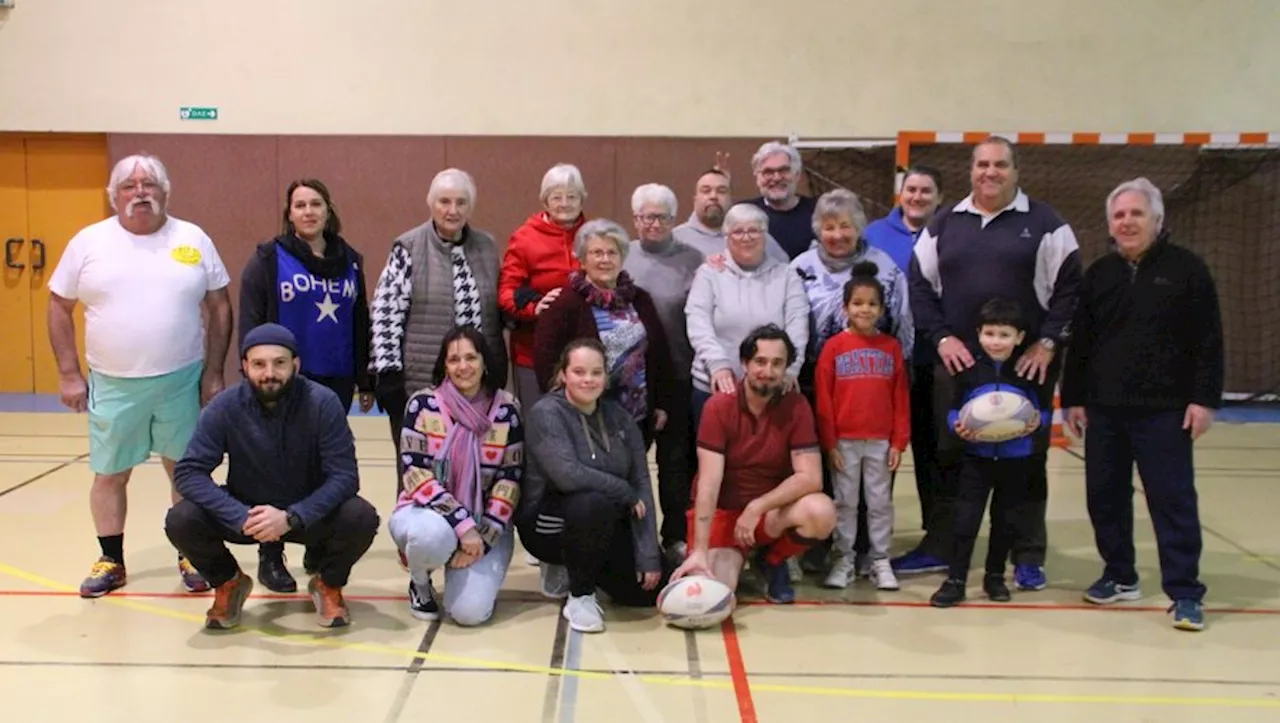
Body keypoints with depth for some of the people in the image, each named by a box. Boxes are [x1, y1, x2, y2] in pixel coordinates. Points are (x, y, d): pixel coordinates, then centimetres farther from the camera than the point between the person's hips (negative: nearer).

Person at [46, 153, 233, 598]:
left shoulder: (193, 240, 0)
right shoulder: (89, 242, 0)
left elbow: (219, 307, 4)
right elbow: (59, 308, 5)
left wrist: (214, 373, -1)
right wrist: (69, 373, 0)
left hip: (182, 380, 0)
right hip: (112, 385, 0)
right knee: (109, 474, 10)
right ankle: (111, 562, 25)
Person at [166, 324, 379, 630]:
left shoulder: (322, 403, -21)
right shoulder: (225, 407, -17)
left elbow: (344, 475, -21)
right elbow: (189, 472, -19)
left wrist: (291, 518, -35)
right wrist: (241, 517, -33)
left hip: (308, 513, -1)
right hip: (246, 512, 1)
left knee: (361, 518, -30)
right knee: (181, 521, -24)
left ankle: (327, 581, 5)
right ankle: (228, 582, 9)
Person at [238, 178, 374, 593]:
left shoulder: (350, 261, 10)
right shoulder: (269, 259, -2)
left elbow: (361, 324, 12)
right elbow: (250, 323, -5)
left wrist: (366, 381, 10)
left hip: (336, 382, 4)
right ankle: (271, 558, 11)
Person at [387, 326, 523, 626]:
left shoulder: (506, 408, -6)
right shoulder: (423, 403, -9)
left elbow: (511, 478, -5)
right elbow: (415, 473, -15)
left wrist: (483, 536, -15)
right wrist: (463, 525, -24)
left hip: (486, 525, 1)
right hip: (428, 511, -1)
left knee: (470, 611, -21)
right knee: (434, 534, -38)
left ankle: (475, 578, 18)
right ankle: (420, 583, -1)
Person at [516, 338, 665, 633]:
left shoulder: (619, 416, 1)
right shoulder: (546, 413, -15)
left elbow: (641, 483, -5)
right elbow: (568, 475, -29)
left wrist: (649, 557, -12)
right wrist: (625, 493, -17)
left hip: (607, 525, 6)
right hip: (549, 522, -6)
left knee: (651, 588, -7)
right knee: (595, 504, -36)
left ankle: (574, 568, 19)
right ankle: (580, 595, -12)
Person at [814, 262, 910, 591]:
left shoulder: (892, 347, 3)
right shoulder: (833, 346, -3)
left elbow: (901, 398, 3)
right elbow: (823, 398, -3)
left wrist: (899, 441, -1)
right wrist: (828, 442, -6)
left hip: (881, 441, 1)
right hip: (844, 441, -1)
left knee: (880, 502, 9)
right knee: (845, 502, 9)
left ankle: (880, 560, 19)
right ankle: (844, 559, 18)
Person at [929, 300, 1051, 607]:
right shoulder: (969, 367, -6)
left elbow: (1046, 411, 1)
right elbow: (954, 409, 0)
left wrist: (1037, 423, -20)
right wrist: (957, 425, -20)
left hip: (1017, 459, 1)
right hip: (977, 456, -1)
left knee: (1006, 521, 13)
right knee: (965, 519, -2)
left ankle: (995, 576, 29)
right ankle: (955, 580, 6)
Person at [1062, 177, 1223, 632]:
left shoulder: (1186, 268, -2)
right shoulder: (1099, 274, 10)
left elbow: (1209, 341, -4)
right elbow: (1080, 343, 12)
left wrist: (1204, 399, -10)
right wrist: (1073, 398, 8)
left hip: (1165, 411, -4)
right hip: (1104, 409, 5)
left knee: (1173, 500, -3)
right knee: (1105, 497, 10)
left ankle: (1185, 593, 2)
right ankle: (1119, 577, 25)